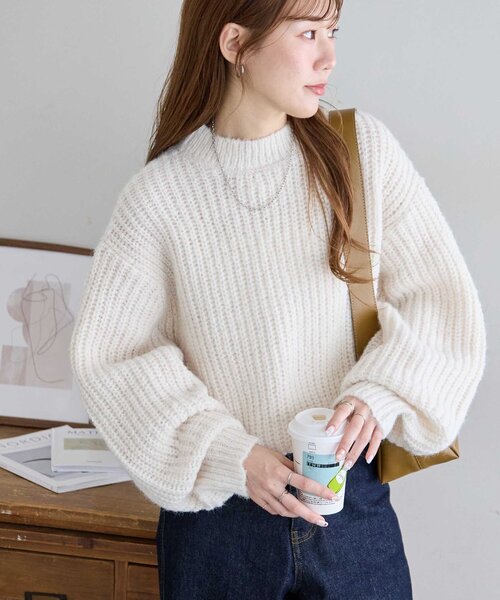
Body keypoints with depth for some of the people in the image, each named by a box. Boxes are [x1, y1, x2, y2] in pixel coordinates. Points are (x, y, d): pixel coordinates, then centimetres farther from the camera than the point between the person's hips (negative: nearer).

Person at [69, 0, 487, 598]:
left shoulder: (364, 147, -4)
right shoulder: (159, 194, -9)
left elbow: (441, 296, -2)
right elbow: (110, 356, -6)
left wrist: (382, 393, -19)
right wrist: (231, 456, -15)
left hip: (353, 502, 2)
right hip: (216, 510, -1)